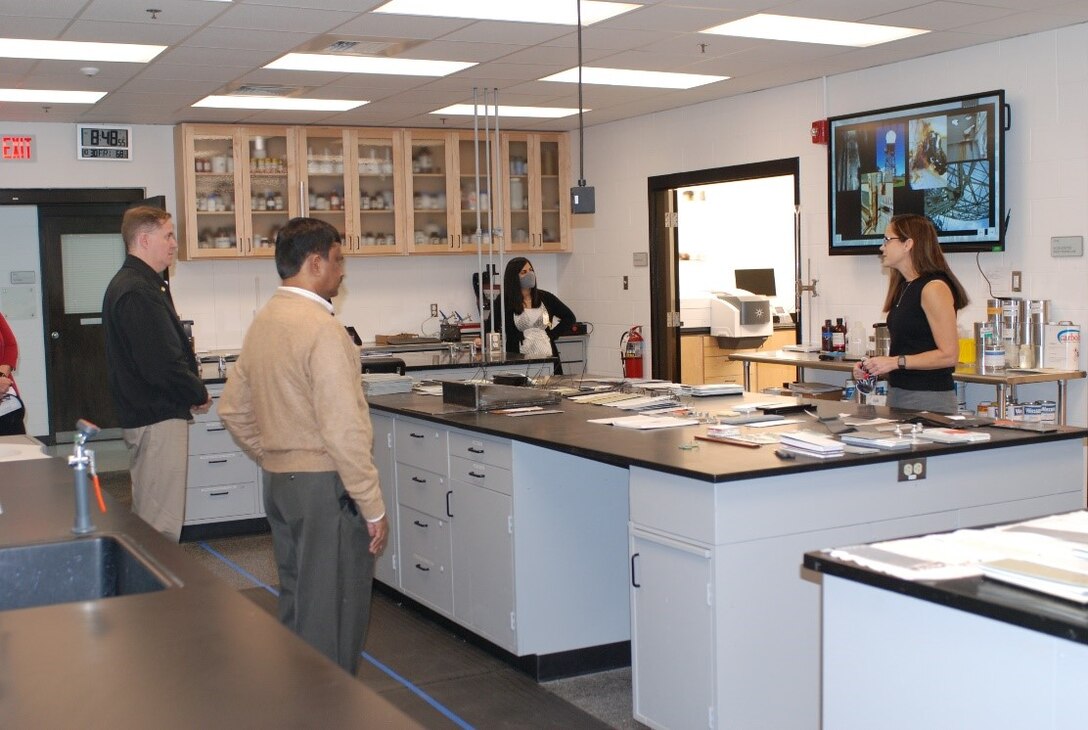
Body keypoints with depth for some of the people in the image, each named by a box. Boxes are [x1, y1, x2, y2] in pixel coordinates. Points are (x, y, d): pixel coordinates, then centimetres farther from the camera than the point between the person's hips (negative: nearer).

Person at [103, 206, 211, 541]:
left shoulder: (128, 284, 15)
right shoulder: (138, 292, -20)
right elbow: (163, 364, -25)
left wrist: (191, 391, 8)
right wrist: (198, 394, -9)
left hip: (143, 412, 11)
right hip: (158, 416, -11)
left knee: (148, 514, 20)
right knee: (161, 524, -5)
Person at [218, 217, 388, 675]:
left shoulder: (262, 323, 10)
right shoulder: (321, 328, -18)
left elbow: (232, 410, 17)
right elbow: (344, 430, -22)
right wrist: (373, 509, -16)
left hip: (279, 483, 9)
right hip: (326, 486, -9)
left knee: (296, 607, 18)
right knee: (332, 619, -1)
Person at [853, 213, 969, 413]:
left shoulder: (934, 288, -12)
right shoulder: (904, 288, 16)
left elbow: (948, 355, -16)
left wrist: (896, 362, -17)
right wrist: (873, 368, 7)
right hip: (898, 394, 8)